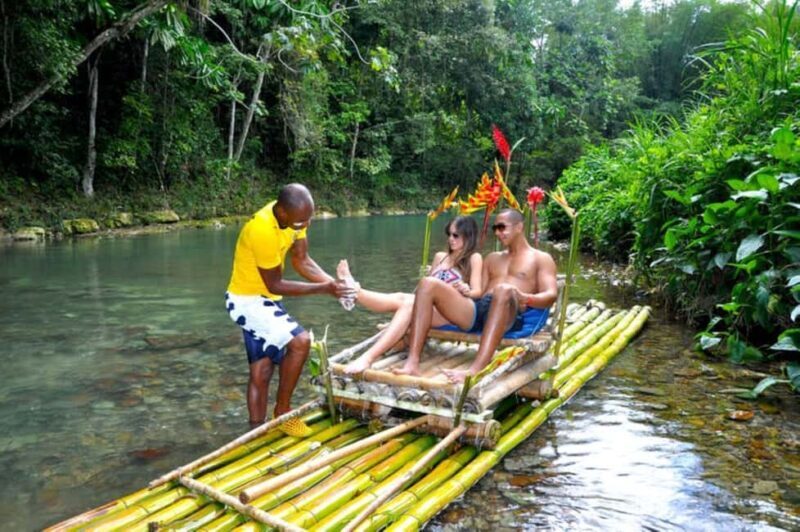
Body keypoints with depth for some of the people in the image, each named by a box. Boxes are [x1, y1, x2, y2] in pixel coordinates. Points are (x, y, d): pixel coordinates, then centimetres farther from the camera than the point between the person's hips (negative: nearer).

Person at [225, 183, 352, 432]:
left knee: (262, 371, 13)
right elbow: (275, 285, -23)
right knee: (300, 341, -21)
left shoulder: (294, 215, -9)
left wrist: (334, 283, -17)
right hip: (248, 300, -8)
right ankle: (283, 409, -1)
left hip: (264, 299, 8)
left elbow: (302, 260, -1)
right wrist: (323, 289, -22)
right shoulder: (262, 231, -32)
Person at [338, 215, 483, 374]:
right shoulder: (440, 256, 25)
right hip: (428, 307, 6)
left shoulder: (474, 258, 8)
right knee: (400, 298, -27)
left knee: (409, 304, -34)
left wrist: (466, 290, -23)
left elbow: (477, 292, -2)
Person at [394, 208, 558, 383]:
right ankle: (412, 362, -33)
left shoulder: (541, 259, 18)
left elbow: (551, 295, 2)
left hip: (511, 317, -5)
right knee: (428, 284, -17)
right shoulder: (492, 258, 33)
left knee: (504, 290, -41)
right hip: (477, 310, 5)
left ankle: (475, 370, -53)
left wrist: (525, 299, -18)